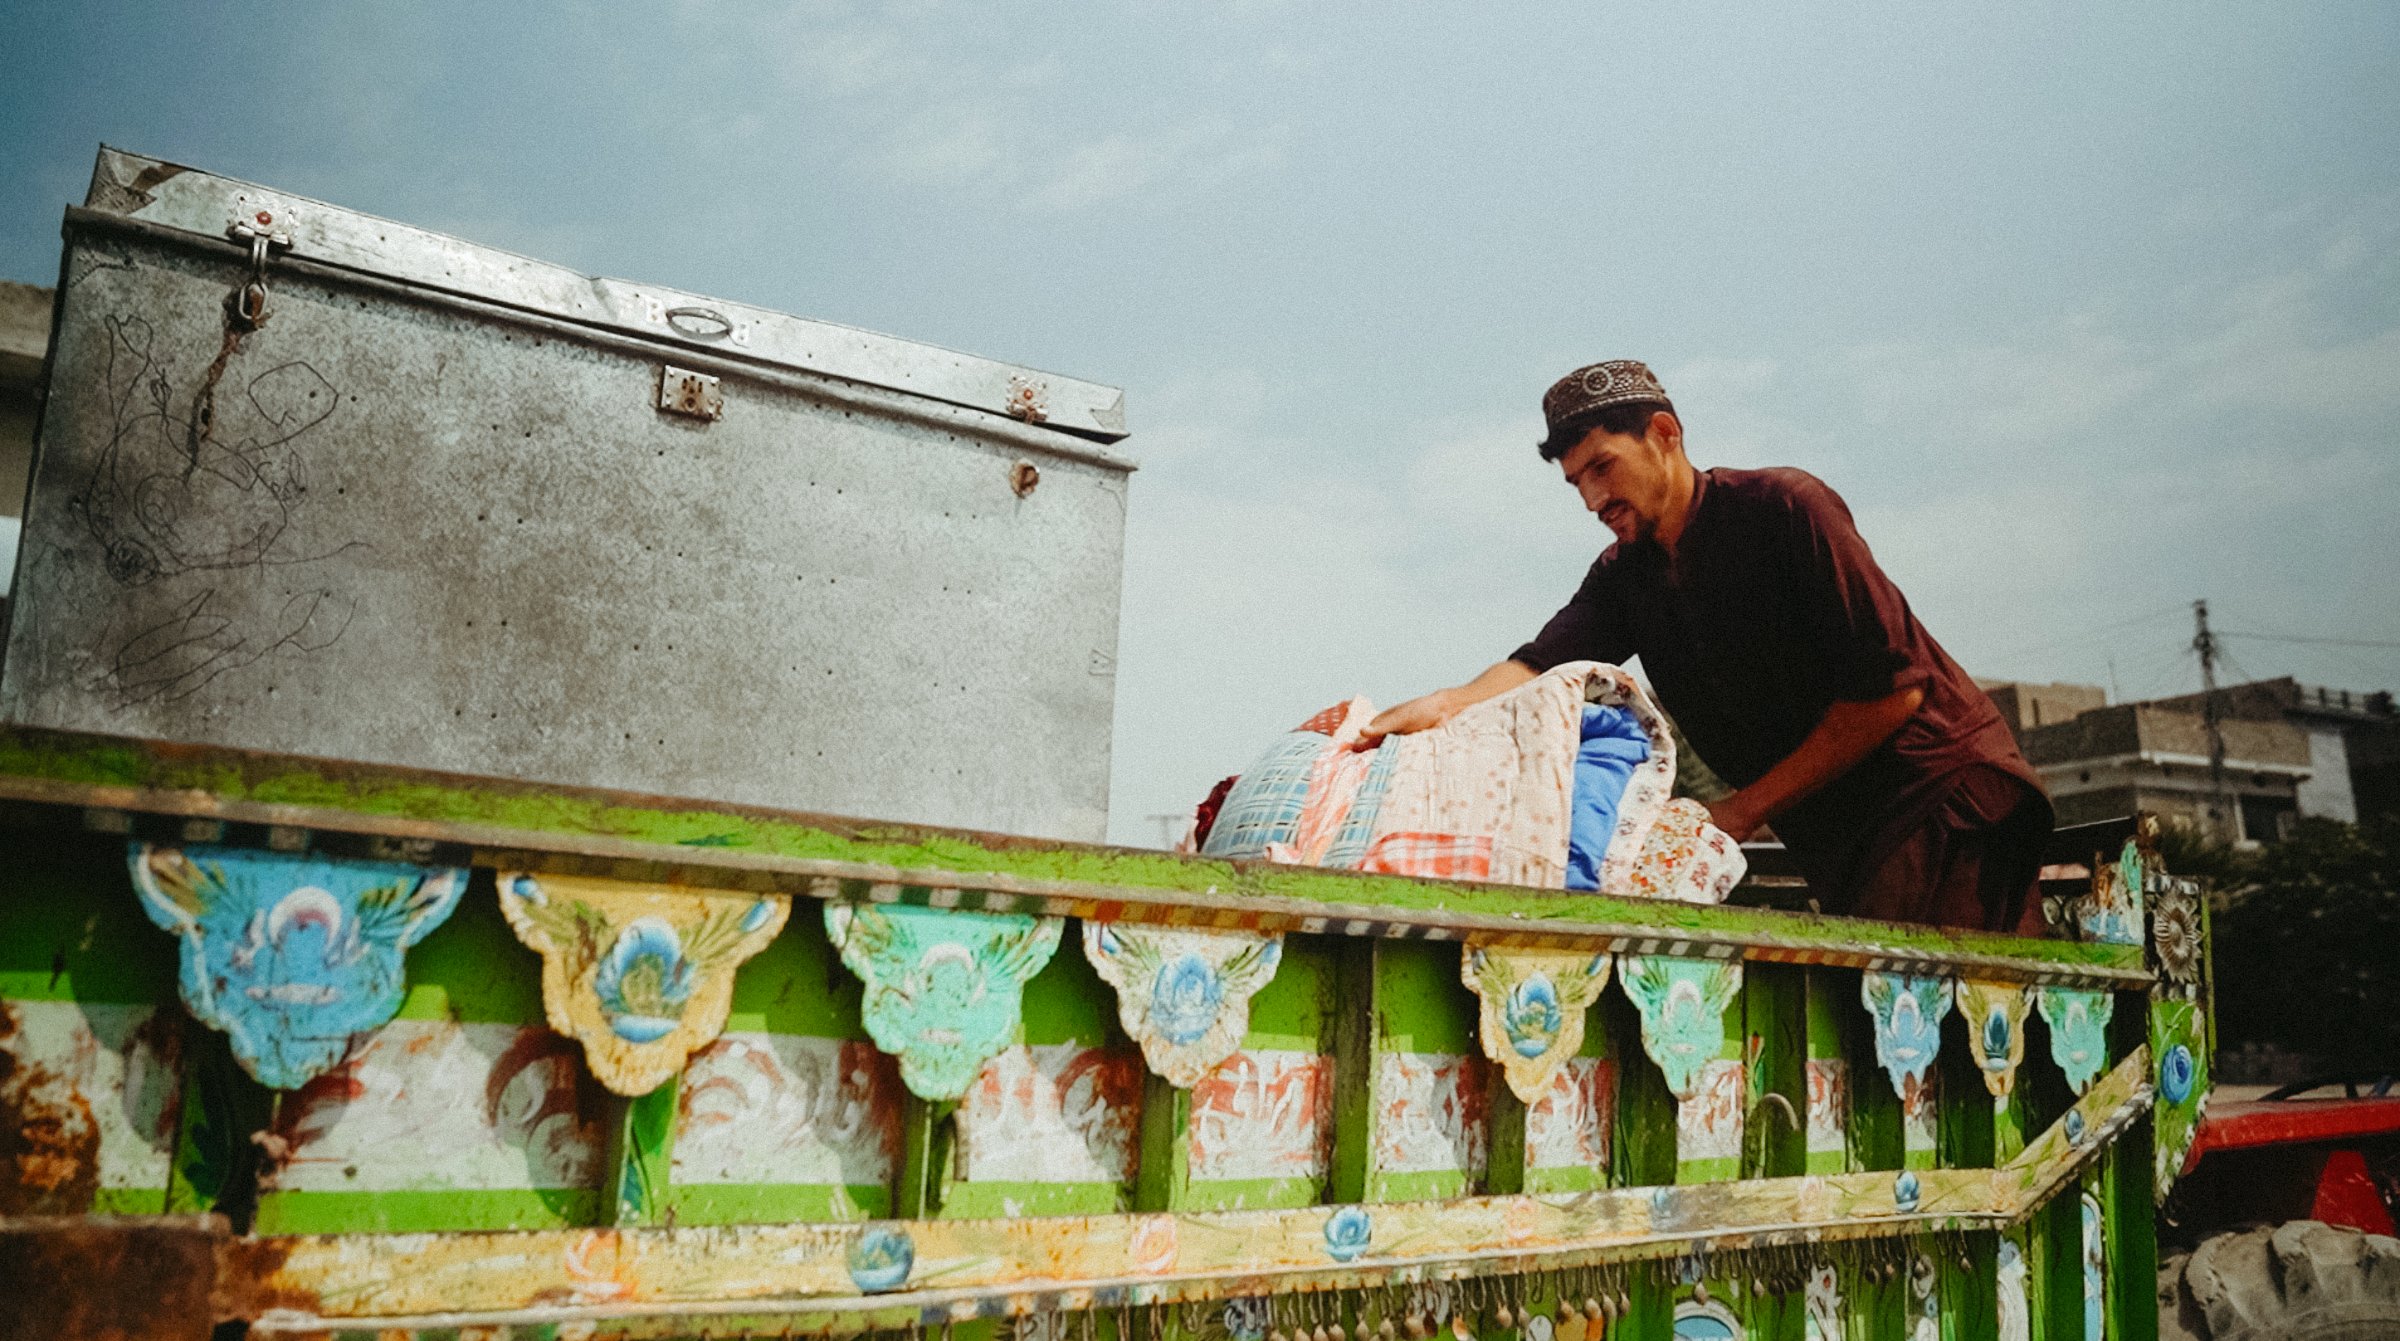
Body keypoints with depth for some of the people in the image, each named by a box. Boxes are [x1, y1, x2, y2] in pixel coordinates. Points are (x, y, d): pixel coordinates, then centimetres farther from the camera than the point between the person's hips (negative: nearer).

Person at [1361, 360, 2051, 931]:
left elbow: (1894, 688, -15)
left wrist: (1744, 809, -15)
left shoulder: (1785, 507, -11)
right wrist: (1447, 704, -30)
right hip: (1837, 842, 6)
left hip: (1937, 789, -5)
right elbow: (1540, 664, -8)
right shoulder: (1624, 577, 8)